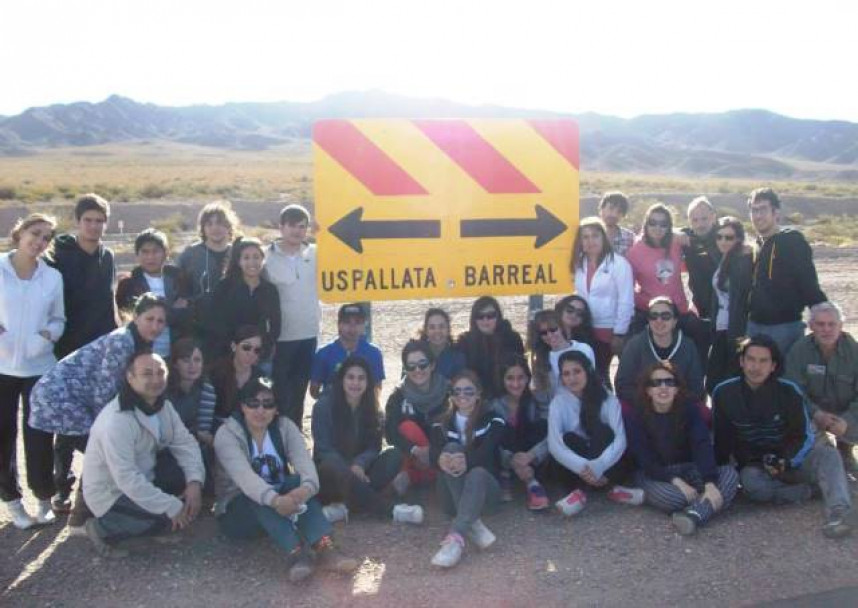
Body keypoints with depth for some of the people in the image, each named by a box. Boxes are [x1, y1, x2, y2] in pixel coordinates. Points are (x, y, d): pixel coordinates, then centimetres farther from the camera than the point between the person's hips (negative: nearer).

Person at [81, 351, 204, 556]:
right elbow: (127, 479, -33)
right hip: (112, 494, -8)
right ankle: (104, 529, -6)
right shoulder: (117, 421, -30)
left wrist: (195, 482, -21)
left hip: (144, 480, 8)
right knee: (176, 517, -23)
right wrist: (171, 507, -30)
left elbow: (185, 443, -4)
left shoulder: (163, 405, -4)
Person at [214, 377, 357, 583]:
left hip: (280, 507, 3)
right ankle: (297, 554, -51)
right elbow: (243, 475, -31)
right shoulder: (227, 433, -13)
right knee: (261, 498, -35)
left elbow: (304, 461, -19)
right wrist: (275, 500, -50)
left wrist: (307, 487, -44)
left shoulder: (285, 426, -1)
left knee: (299, 482, -27)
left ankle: (324, 547, -43)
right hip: (239, 510, -3)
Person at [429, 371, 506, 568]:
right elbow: (434, 453, -13)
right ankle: (473, 525, -37)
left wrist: (467, 461, -40)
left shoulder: (493, 420, 1)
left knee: (478, 473, -35)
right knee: (451, 448, -25)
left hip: (484, 488, -1)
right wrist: (441, 460, -38)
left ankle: (456, 538, -53)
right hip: (453, 498, 2)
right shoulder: (441, 423, 7)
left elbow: (486, 451, -18)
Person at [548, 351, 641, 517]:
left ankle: (613, 487, -23)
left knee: (603, 430, -27)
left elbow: (620, 439, -21)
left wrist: (598, 467, -37)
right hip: (577, 471, 0)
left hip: (607, 468, 0)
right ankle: (579, 490, -26)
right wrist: (582, 468, -38)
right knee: (569, 438, -28)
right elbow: (554, 444, -22)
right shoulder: (558, 402, -8)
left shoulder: (607, 399, -9)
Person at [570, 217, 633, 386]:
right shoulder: (580, 264, 7)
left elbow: (626, 302, -12)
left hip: (609, 330, -5)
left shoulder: (618, 263, -11)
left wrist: (619, 334, -14)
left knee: (600, 373, 2)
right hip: (585, 330, 5)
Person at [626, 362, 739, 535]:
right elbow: (644, 459, -17)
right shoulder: (635, 416, -12)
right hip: (654, 474, -3)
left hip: (688, 469, 3)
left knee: (730, 473, -24)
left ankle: (695, 514, -45)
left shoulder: (688, 409, -6)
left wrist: (710, 483, -35)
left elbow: (702, 446, -19)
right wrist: (675, 481, -32)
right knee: (670, 496, -38)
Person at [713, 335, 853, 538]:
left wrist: (786, 461, -20)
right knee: (752, 483, -35)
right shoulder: (723, 393, -7)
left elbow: (804, 436, -2)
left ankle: (838, 513, -43)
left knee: (826, 452, -27)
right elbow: (722, 438, 3)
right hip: (753, 466, -1)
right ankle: (811, 490, -18)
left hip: (790, 462, 1)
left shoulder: (789, 392, -7)